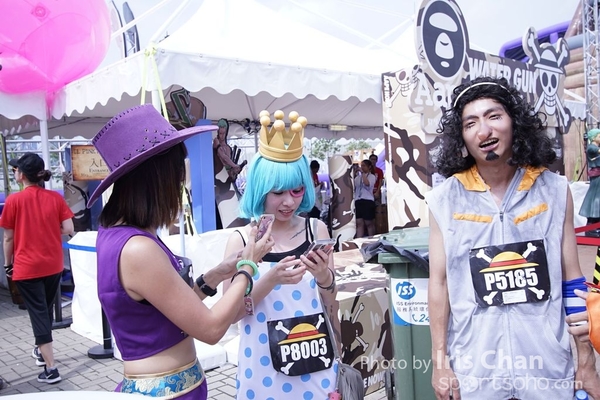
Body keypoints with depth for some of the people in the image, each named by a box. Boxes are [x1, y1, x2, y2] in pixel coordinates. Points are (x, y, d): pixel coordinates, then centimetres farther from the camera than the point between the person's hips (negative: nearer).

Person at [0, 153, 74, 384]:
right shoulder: (55, 198, -2)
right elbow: (68, 230, -6)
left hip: (27, 267, -4)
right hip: (53, 265, 4)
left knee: (37, 313, 0)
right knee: (46, 309, 21)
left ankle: (50, 369, -1)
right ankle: (41, 351, 40)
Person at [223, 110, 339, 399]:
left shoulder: (316, 230, -3)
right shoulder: (241, 240, -7)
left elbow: (332, 305, 2)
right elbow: (231, 312, -8)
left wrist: (324, 277, -18)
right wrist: (270, 280, -22)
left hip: (315, 363, 1)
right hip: (265, 366, -1)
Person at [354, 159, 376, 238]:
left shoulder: (372, 176, 3)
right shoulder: (358, 177, 15)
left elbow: (367, 184, -18)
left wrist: (363, 173, -12)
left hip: (368, 201, -4)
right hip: (358, 201, 4)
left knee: (369, 223, 3)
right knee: (359, 223, 1)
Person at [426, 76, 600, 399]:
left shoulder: (555, 190, -2)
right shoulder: (444, 200, -6)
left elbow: (572, 278, 2)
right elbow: (439, 282, -3)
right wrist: (440, 362, -2)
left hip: (548, 363, 1)